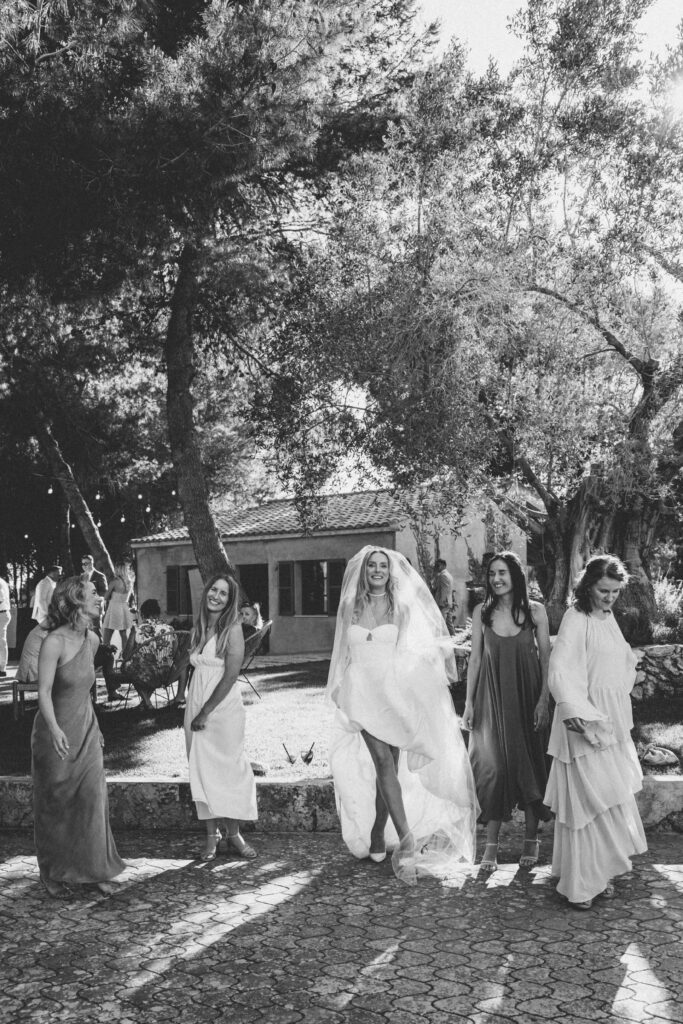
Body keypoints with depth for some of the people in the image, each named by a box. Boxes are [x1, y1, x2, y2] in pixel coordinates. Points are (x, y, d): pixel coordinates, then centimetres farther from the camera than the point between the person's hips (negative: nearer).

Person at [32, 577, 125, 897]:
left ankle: (96, 870, 17)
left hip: (86, 732, 5)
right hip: (57, 735, -5)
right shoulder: (53, 642, -19)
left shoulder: (92, 640, 2)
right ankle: (53, 876, 24)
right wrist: (55, 730, -36)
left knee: (93, 800, 3)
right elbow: (44, 692, -22)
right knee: (56, 806, 8)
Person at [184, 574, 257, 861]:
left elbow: (230, 675, -13)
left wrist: (206, 712, -13)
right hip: (196, 706, 5)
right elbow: (196, 666, 12)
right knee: (202, 770, 5)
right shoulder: (199, 627, 9)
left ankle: (234, 835, 11)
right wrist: (196, 711, 5)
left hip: (225, 708, -5)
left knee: (230, 769, 0)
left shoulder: (232, 629, -8)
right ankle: (211, 836, 13)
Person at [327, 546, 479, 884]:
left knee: (388, 767, 4)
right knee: (384, 761, -14)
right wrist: (341, 695, 16)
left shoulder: (403, 607, 4)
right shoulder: (351, 608, 8)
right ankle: (407, 839, -15)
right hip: (363, 693, 0)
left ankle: (377, 836, 21)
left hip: (395, 693, 0)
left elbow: (431, 644, 8)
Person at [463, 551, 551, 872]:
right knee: (491, 765, 0)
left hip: (527, 695, -1)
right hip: (492, 697, 1)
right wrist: (469, 702, 2)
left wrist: (543, 699, -8)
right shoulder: (481, 612, 1)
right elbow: (475, 658, 4)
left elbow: (546, 658, -1)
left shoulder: (535, 611, -3)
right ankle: (491, 844, 9)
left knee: (528, 763, 7)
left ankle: (531, 840, 22)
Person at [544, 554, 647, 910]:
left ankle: (600, 872, 26)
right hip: (586, 721, -8)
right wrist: (580, 715, -29)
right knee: (590, 800, -4)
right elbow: (560, 671, -24)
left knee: (611, 798, 13)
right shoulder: (576, 618, -15)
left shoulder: (608, 617, 10)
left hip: (612, 722, 8)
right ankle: (581, 883, 7)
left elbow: (627, 663, 25)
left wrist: (620, 698, 15)